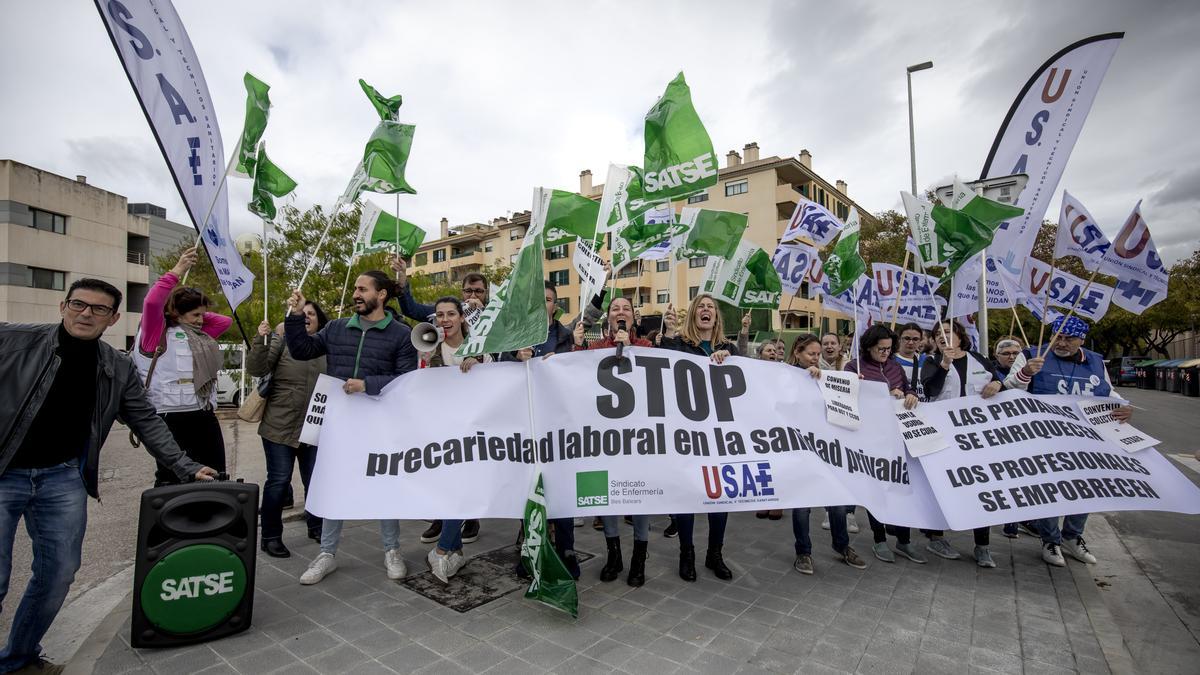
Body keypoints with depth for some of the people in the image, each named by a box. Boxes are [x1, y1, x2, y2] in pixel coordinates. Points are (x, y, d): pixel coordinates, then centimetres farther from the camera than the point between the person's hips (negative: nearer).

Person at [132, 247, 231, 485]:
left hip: (205, 416, 7)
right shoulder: (159, 333, -1)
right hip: (172, 416, -6)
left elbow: (226, 321, 28)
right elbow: (152, 302, -16)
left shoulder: (201, 335, 16)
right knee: (170, 481, 0)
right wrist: (178, 271, -14)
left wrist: (199, 313, 15)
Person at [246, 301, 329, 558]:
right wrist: (261, 340, -23)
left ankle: (316, 527, 29)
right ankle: (270, 536, 17)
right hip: (280, 425, -3)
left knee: (314, 479, 11)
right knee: (279, 480, 1)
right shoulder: (282, 339, -2)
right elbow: (256, 369, -10)